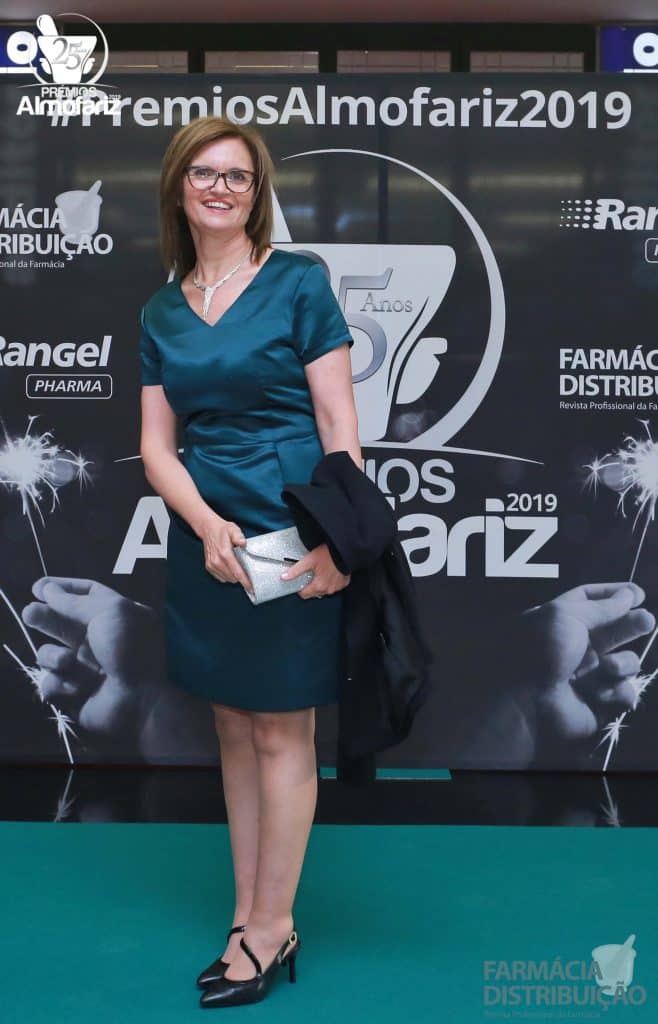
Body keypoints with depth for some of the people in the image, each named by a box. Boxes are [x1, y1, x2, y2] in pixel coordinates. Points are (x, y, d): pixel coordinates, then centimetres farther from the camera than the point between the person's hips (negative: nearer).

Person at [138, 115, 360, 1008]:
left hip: (290, 538, -5)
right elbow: (157, 445, 5)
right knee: (234, 730, 12)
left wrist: (336, 539, -17)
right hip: (206, 540, 5)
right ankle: (249, 916, 25)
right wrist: (207, 525, -12)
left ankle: (274, 927, 18)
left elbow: (338, 424, -8)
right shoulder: (162, 312, 9)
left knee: (280, 731, 4)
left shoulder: (298, 281, -4)